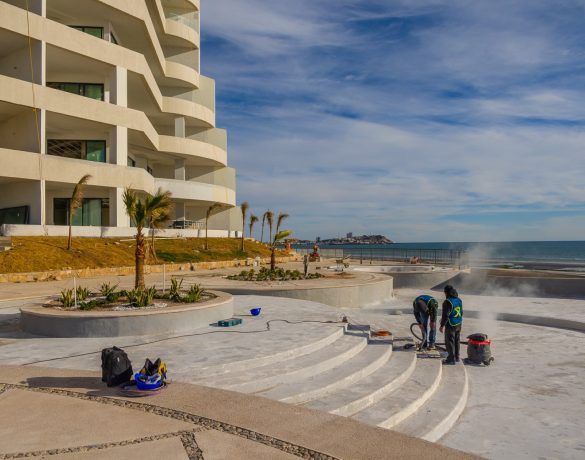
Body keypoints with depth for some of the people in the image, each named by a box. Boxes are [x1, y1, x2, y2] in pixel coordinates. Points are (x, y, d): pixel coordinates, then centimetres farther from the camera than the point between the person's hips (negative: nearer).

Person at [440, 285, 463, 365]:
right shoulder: (459, 300, 5)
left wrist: (442, 326, -14)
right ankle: (456, 357, 28)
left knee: (449, 342, 1)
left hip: (451, 325, -8)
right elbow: (461, 312, 14)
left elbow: (445, 315, -21)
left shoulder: (447, 302, -20)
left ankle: (451, 359, 5)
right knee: (456, 341, 18)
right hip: (458, 324, 8)